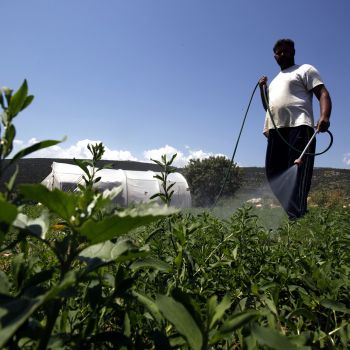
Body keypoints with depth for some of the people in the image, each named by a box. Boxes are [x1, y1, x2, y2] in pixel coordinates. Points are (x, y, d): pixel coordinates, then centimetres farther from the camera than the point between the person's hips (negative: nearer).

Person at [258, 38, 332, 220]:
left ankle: (297, 217, -23)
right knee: (273, 173, 1)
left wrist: (324, 116, -21)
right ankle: (290, 214, 6)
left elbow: (323, 94, -1)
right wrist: (262, 88, 18)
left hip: (298, 127, -7)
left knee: (297, 174, -17)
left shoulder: (305, 69, 12)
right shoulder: (274, 81, 32)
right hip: (275, 130, 7)